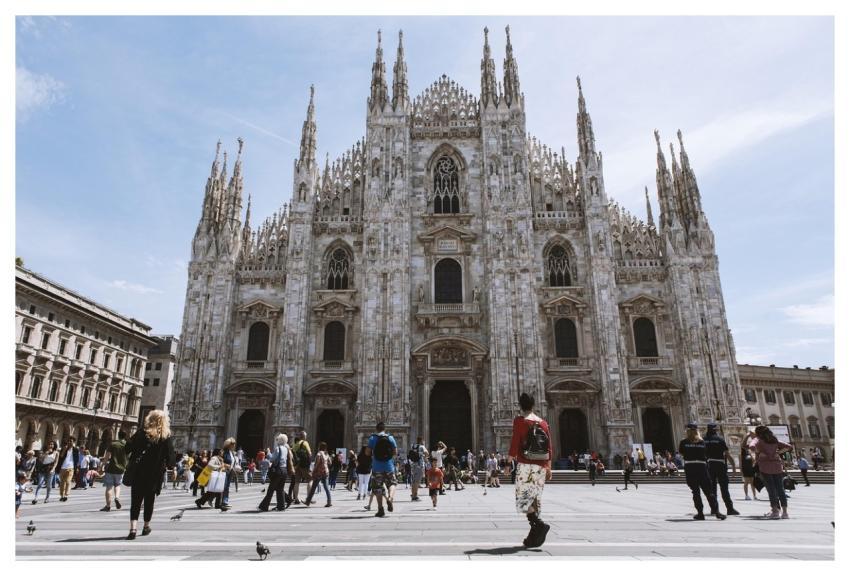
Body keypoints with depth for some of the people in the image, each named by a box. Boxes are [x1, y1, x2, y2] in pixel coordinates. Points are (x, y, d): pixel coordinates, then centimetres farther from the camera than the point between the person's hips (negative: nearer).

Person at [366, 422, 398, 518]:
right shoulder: (390, 438, 3)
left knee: (378, 488, 7)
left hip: (377, 467, -1)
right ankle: (390, 498, -9)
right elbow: (395, 451, 3)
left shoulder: (372, 438, -2)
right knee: (392, 484, 18)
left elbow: (367, 452, -4)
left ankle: (381, 509, 3)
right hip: (389, 466, 1)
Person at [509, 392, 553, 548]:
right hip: (541, 466, 5)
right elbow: (549, 448, 10)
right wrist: (549, 467, 15)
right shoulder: (543, 422, 10)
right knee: (536, 499, 9)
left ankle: (539, 524, -24)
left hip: (525, 465, -5)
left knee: (523, 498, -3)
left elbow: (515, 443, -10)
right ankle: (534, 537, 11)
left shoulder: (519, 421, -4)